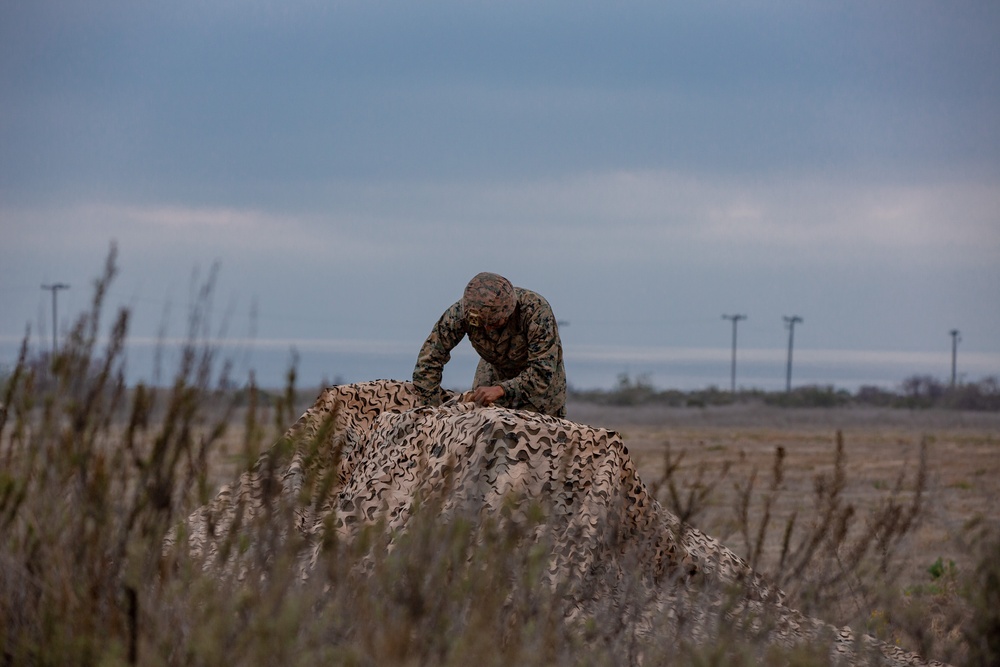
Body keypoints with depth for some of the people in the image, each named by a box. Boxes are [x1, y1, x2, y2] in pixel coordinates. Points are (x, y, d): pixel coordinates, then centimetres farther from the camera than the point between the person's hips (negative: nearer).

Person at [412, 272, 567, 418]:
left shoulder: (537, 310, -39)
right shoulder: (462, 311, -32)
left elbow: (543, 371, -40)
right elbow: (429, 358, -28)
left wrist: (501, 390, -52)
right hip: (495, 371, 2)